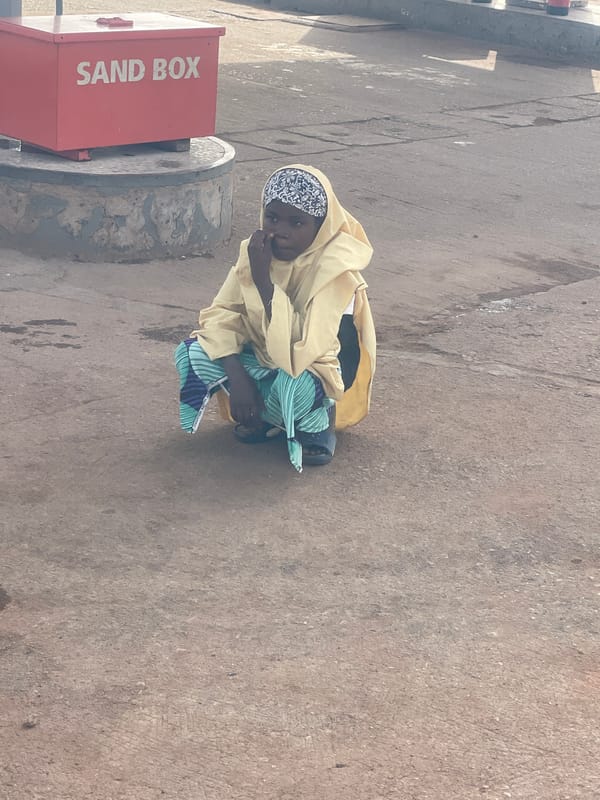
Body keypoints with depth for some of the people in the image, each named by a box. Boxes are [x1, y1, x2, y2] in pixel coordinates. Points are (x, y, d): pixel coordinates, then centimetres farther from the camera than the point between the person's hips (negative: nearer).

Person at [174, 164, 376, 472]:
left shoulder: (335, 269, -30)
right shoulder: (259, 249, -14)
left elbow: (298, 350, -38)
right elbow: (221, 314, -11)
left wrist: (263, 278, -38)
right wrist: (237, 378, -25)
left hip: (317, 369, -5)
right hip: (267, 356, 6)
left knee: (293, 384, -40)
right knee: (191, 354, -16)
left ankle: (317, 426, -3)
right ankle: (267, 415, 5)